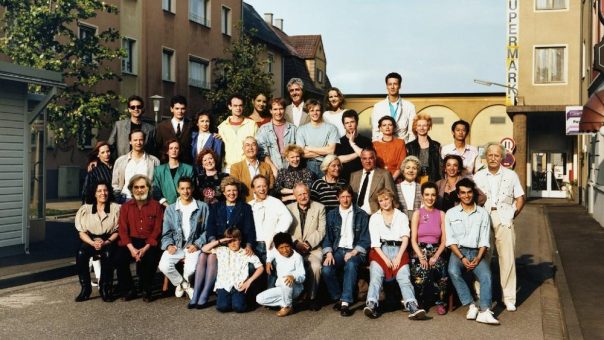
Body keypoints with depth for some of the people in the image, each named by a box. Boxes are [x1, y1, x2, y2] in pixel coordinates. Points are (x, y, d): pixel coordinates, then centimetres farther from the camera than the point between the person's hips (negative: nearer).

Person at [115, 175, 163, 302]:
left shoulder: (156, 206, 4)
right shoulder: (125, 207, 11)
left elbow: (157, 230, -3)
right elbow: (123, 230, 2)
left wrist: (145, 248, -16)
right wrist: (131, 248, -15)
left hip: (149, 243, -2)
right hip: (130, 242, 2)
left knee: (151, 259, -31)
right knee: (119, 258, -25)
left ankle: (146, 290, -5)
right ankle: (128, 290, -4)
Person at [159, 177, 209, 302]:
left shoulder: (202, 207, 5)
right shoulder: (170, 209, 12)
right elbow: (166, 233, 10)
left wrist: (197, 244, -12)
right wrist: (169, 244, -9)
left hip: (194, 245, -2)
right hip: (175, 245, 2)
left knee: (191, 268, -29)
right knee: (164, 266, -25)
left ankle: (182, 283, 11)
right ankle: (186, 286, 4)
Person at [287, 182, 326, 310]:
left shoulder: (319, 208, 9)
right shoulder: (289, 208, 13)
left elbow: (321, 231, 1)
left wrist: (308, 243, -12)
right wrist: (296, 242, -11)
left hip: (313, 249, -1)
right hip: (293, 249, 1)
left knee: (315, 266, -31)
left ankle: (312, 297, -11)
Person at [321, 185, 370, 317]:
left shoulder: (361, 215, 7)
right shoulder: (331, 215, 15)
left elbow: (365, 239, 2)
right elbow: (328, 237, 11)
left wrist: (353, 252, -13)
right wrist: (329, 253, -7)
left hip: (355, 250, -3)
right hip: (338, 250, 3)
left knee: (351, 265, -37)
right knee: (326, 270, -27)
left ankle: (345, 302, -36)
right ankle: (338, 298, -4)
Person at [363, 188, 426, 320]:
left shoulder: (402, 216, 20)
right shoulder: (374, 218, 19)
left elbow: (405, 239, 7)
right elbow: (375, 242, 6)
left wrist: (398, 257, -10)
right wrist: (385, 259, -9)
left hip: (399, 250, 0)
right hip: (380, 250, 0)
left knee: (404, 276, -25)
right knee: (376, 275, -27)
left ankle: (412, 307, -42)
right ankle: (371, 305, -43)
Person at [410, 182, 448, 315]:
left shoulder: (441, 214, 12)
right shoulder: (417, 214, 6)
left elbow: (444, 240, 7)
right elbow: (413, 240, -1)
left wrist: (436, 256, -9)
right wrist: (421, 257, -15)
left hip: (436, 252, 2)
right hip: (420, 251, -1)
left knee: (441, 271, -30)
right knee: (421, 273, -31)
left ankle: (441, 302, -7)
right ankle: (420, 304, -6)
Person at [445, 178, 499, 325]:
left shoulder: (483, 213, 10)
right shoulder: (451, 213, 7)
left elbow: (484, 241, 5)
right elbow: (450, 240, 0)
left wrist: (478, 258, -12)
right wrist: (462, 258, -14)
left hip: (476, 252, 1)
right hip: (458, 251, -1)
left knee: (486, 275, -27)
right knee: (453, 271, -32)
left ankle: (484, 312, -34)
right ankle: (471, 306, -26)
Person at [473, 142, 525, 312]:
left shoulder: (511, 175, 12)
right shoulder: (478, 176, 13)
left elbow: (520, 198, 14)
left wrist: (513, 214, 2)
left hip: (504, 220, 0)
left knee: (507, 258, -3)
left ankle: (509, 298, 3)